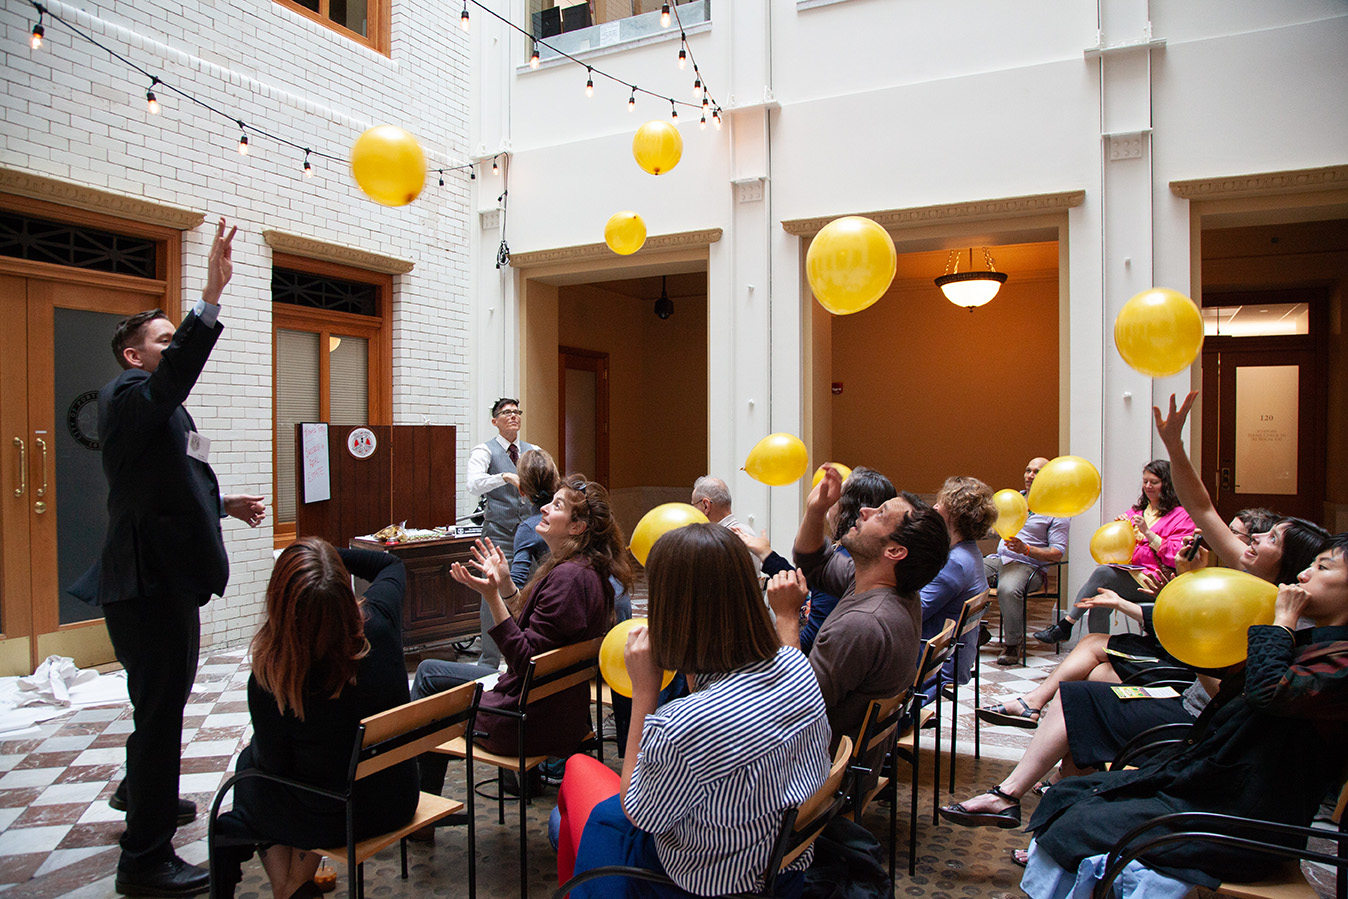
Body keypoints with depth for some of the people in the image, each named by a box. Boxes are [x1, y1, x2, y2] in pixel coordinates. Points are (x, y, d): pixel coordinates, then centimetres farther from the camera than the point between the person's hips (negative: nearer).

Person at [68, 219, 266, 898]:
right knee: (160, 705, -4)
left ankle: (141, 790, 50)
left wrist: (223, 504, 18)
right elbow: (178, 371, -37)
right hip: (148, 580, -11)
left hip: (167, 575, 11)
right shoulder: (128, 396, -13)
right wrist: (212, 294, -44)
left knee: (167, 693, 26)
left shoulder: (160, 409, 19)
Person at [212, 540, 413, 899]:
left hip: (332, 822, -3)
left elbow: (274, 763, -9)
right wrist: (333, 556, -5)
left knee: (250, 763, 26)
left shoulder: (269, 680, -29)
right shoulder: (379, 625, -23)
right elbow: (392, 564, 1)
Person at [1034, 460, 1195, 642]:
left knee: (1103, 572, -30)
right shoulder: (1137, 511, 24)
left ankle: (1066, 625, -27)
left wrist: (1147, 532, -13)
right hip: (1126, 574, 5)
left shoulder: (1180, 516, 6)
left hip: (1153, 583, -5)